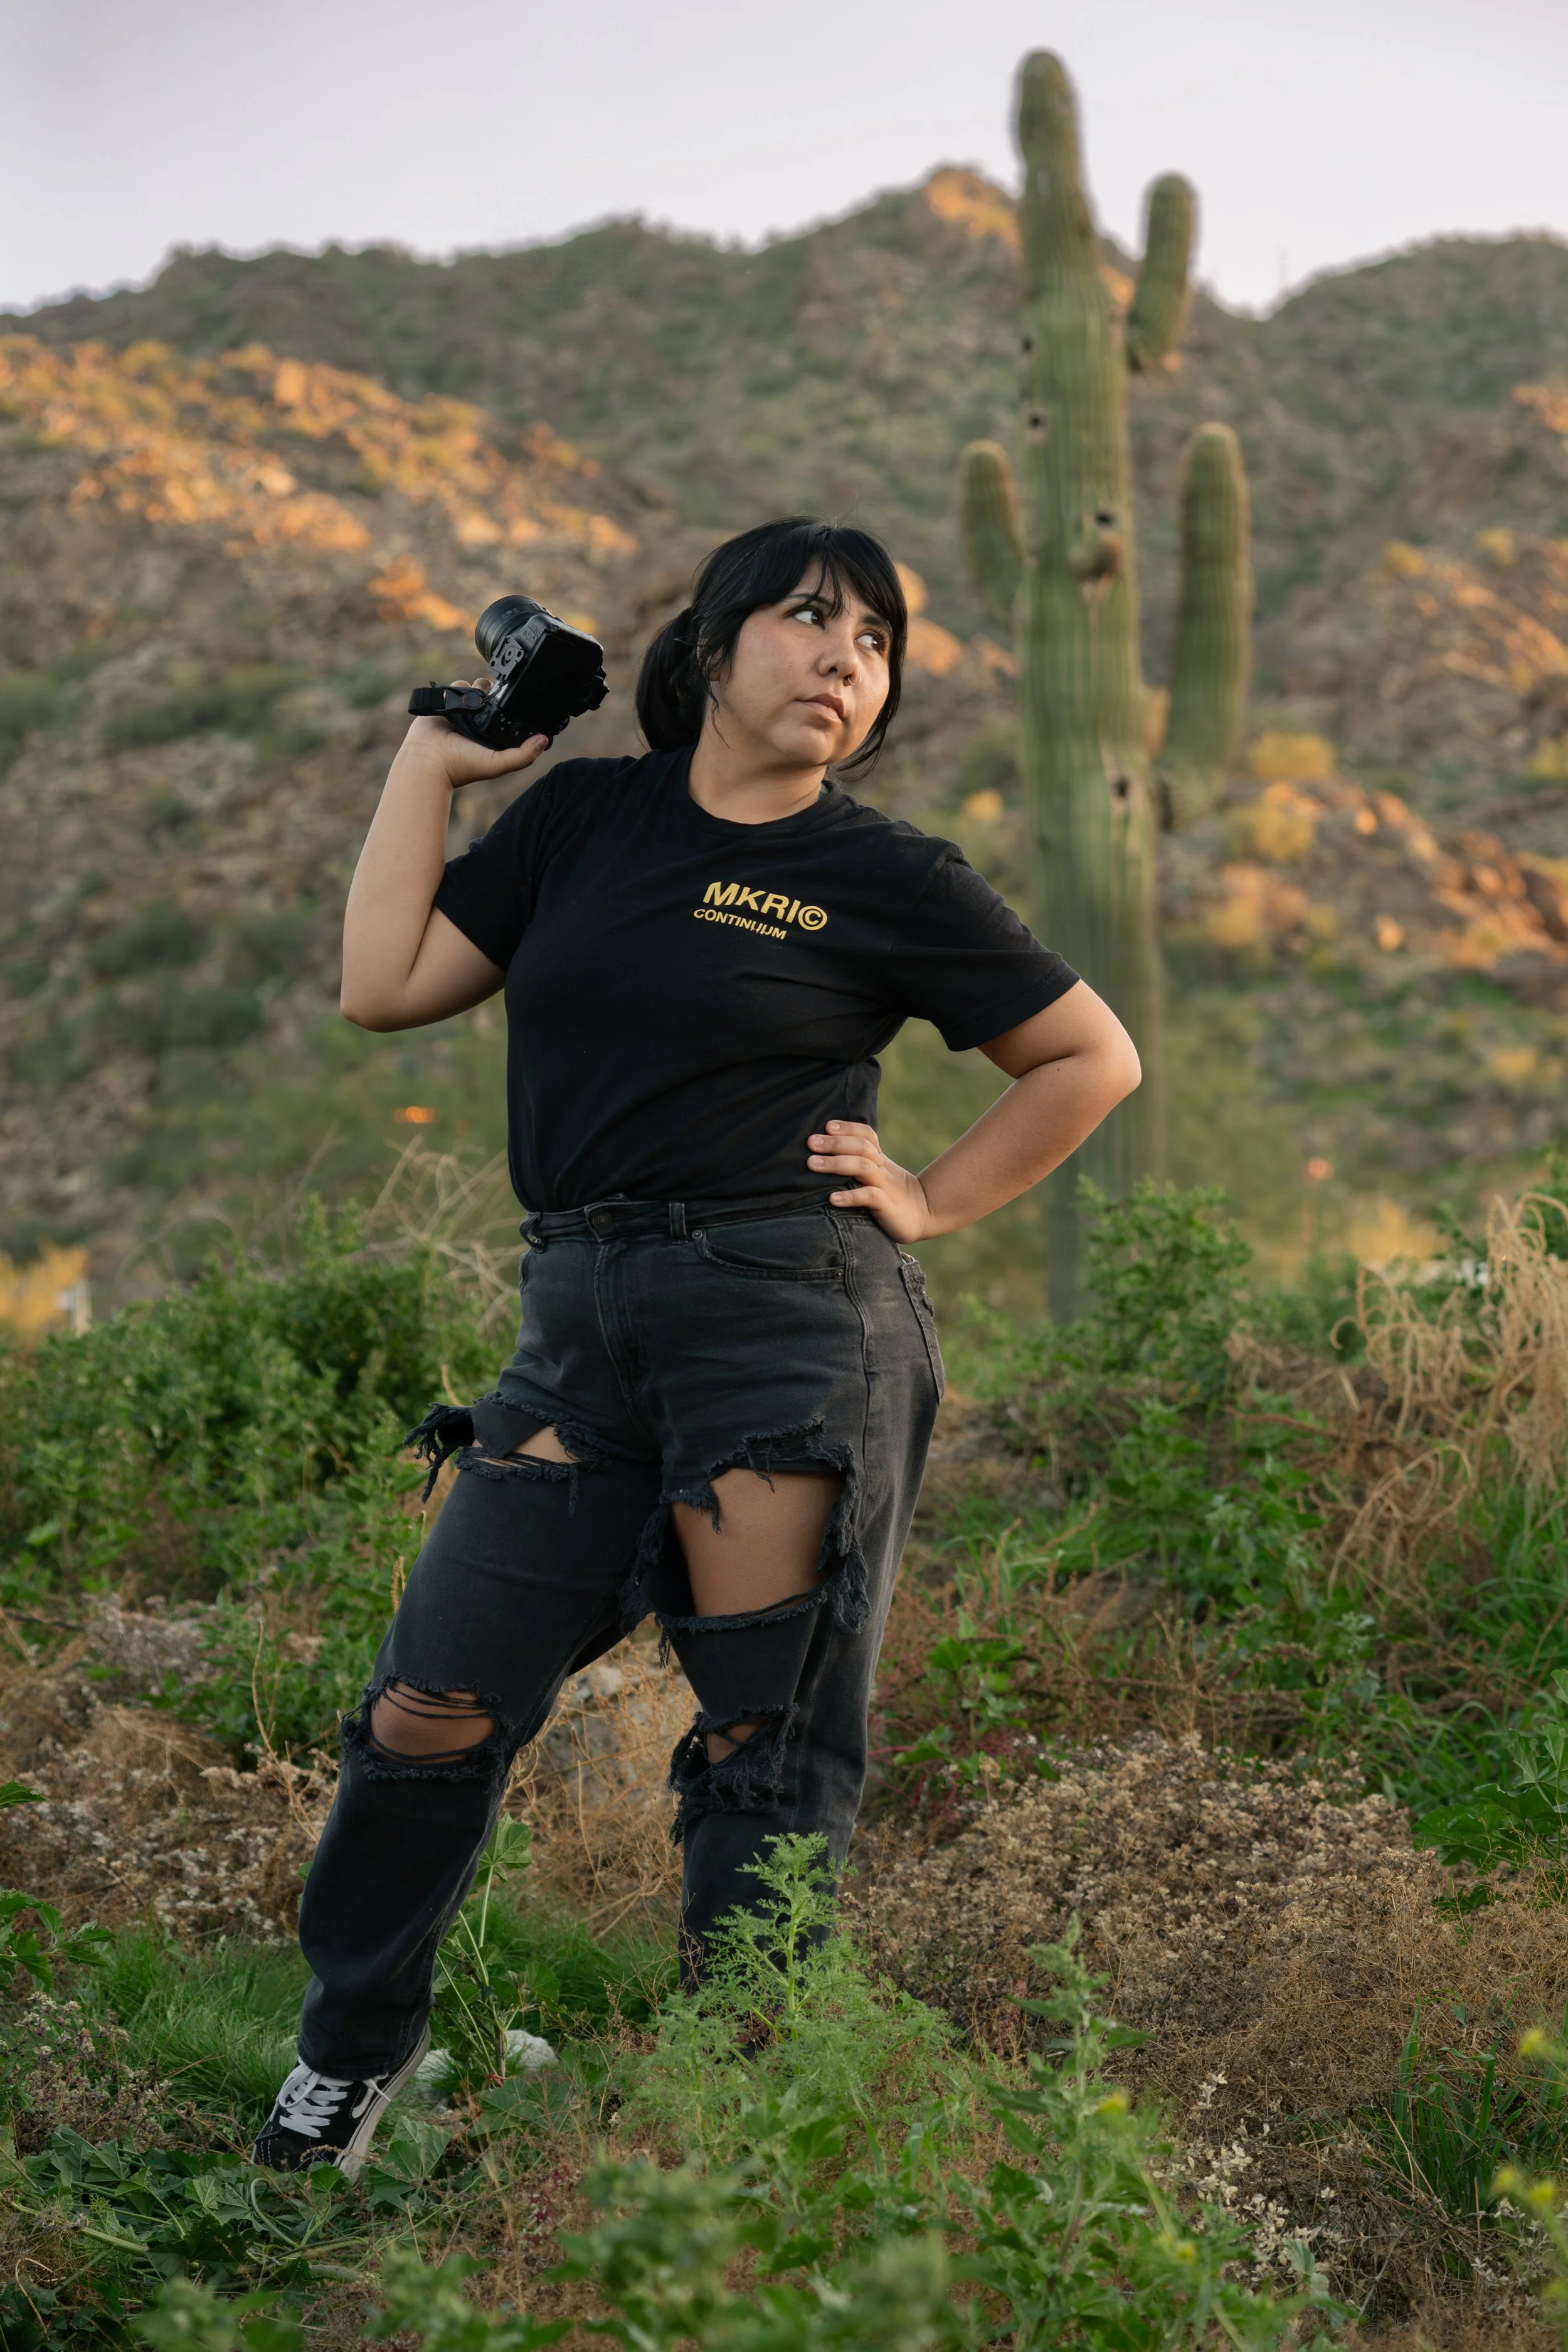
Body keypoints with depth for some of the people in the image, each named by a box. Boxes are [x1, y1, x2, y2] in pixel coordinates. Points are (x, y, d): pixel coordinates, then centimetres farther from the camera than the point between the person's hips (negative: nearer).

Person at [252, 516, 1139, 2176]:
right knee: (427, 1713, 2)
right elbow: (383, 984, 6)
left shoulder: (890, 881, 3)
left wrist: (933, 1202, 3)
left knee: (767, 1750, -1)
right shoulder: (583, 816, 12)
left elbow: (1095, 1059, 11)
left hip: (791, 1324, -3)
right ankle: (349, 2050, 25)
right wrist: (434, 756, 10)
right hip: (581, 1322, 3)